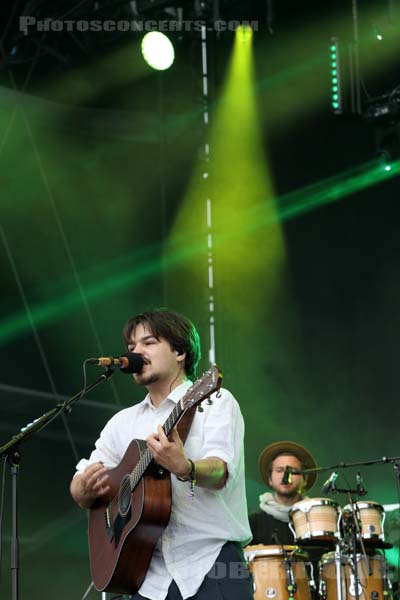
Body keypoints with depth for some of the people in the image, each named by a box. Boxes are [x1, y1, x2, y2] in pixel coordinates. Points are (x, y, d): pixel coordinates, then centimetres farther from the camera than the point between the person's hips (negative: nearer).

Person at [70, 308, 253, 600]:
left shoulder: (215, 401, 1)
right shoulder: (123, 422, 16)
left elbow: (221, 473, -15)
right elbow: (79, 489, 14)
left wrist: (184, 469, -36)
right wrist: (86, 488, -9)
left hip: (213, 566, -4)